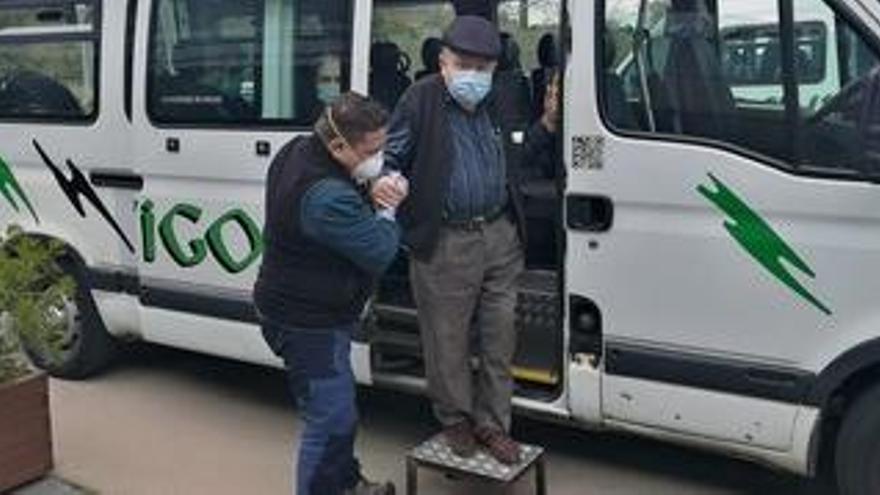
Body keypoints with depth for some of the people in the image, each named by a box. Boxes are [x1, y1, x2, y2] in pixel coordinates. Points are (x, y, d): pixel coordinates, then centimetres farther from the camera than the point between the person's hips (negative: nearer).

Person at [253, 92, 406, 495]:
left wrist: (370, 192, -8)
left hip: (302, 311, 11)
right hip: (310, 324, -11)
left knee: (337, 406, 25)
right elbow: (380, 253, -24)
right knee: (330, 419, -1)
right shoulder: (328, 198, -34)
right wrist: (388, 210, -6)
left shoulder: (298, 149, -1)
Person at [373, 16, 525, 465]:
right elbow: (391, 154, -4)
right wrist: (382, 182, -21)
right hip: (444, 243, -4)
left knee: (499, 338, 13)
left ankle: (492, 423, 30)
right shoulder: (421, 100, -7)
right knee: (447, 342, 9)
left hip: (500, 236, 5)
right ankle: (455, 419, 33)